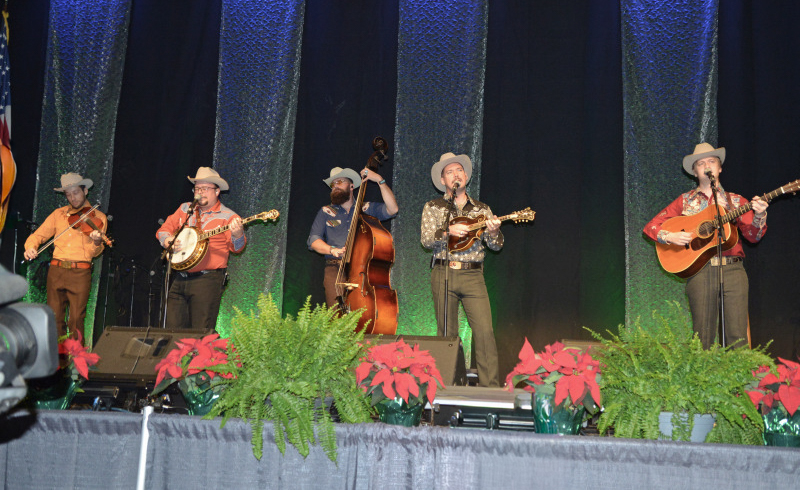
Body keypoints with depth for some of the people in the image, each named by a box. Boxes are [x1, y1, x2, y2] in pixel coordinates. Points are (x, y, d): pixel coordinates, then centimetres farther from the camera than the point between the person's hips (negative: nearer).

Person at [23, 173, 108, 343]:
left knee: (76, 320, -6)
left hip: (80, 273, -3)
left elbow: (93, 253, -3)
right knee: (54, 317, 4)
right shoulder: (58, 214, 14)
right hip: (56, 270, 3)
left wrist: (97, 242, -26)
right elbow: (38, 235, 12)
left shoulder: (97, 218, 4)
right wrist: (31, 247, -10)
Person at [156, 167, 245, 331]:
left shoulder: (228, 217, -2)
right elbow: (163, 230, 20)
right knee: (173, 330, 6)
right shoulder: (185, 209, 15)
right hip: (180, 279, 6)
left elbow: (236, 247, -12)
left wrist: (237, 234, -35)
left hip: (207, 280, -5)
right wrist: (168, 241, -3)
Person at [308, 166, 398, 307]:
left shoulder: (367, 209, 15)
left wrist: (380, 181, -5)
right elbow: (313, 240, 9)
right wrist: (332, 250, -10)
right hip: (335, 268, 0)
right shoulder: (326, 212, 17)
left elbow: (392, 209, -1)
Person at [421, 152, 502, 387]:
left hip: (473, 276, 0)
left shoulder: (481, 209, 14)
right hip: (443, 274, 0)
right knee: (447, 334, 4)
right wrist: (449, 231, -21)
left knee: (485, 330, -12)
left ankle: (490, 386, -10)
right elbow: (426, 240, -4)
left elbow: (496, 245, 8)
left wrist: (493, 232, -15)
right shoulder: (433, 207, 10)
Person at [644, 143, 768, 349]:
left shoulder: (735, 201, 14)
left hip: (732, 269, 0)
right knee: (703, 339, -1)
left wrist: (759, 215, -14)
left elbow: (753, 235, 5)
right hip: (698, 270, 0)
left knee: (738, 336, -7)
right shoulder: (685, 201, 14)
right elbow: (651, 226, 12)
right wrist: (669, 236, -8)